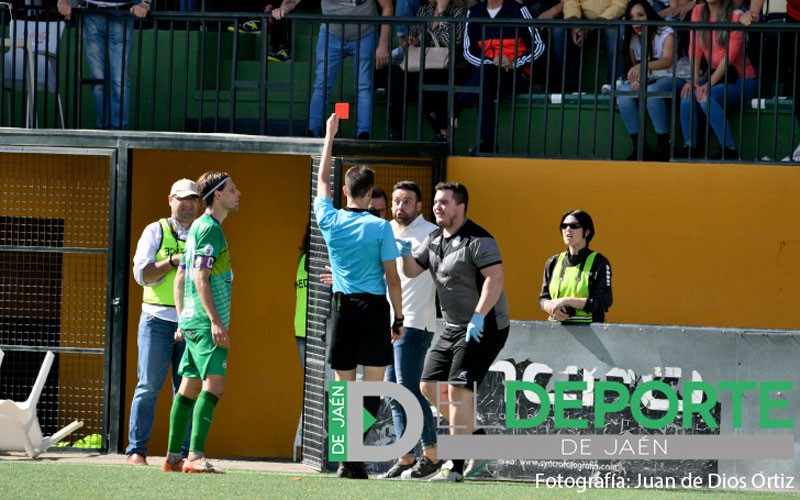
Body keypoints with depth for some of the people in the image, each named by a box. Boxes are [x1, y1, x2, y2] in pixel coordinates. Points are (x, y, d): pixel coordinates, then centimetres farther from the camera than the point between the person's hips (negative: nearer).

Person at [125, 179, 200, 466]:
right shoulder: (156, 232, 7)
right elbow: (141, 273, -2)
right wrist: (173, 261, -14)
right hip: (158, 319, -3)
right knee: (149, 386, -5)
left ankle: (183, 451, 4)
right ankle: (136, 450, -3)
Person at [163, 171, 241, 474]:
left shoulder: (199, 227, 19)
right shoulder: (209, 228, -11)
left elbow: (181, 277, 22)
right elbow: (201, 277, -18)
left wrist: (182, 320, 24)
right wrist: (215, 320, -21)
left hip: (192, 322, 10)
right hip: (205, 322, -10)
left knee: (189, 387, 11)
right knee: (213, 384, -16)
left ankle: (173, 458, 14)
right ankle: (196, 457, -24)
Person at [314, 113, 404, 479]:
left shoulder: (330, 221, 2)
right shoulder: (380, 227, -7)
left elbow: (322, 180, 19)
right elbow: (392, 277, -4)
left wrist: (330, 134, 28)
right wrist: (399, 318, 6)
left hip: (342, 308, 3)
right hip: (374, 308, -3)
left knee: (344, 389, 8)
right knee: (373, 387, -3)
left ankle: (346, 456, -1)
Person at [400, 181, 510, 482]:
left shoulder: (478, 240, -14)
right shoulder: (434, 240, 13)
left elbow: (495, 277, -23)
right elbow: (412, 271, 16)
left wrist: (478, 317, -28)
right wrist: (405, 253, -6)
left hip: (484, 328, -10)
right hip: (453, 329, 10)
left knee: (458, 390, -15)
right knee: (429, 386, 10)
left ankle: (456, 467, -13)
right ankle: (474, 434, 26)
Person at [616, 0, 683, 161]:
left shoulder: (666, 33, -10)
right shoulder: (631, 39, 5)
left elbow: (667, 61, -25)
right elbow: (631, 66, 2)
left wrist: (642, 66, -43)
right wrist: (633, 80, -24)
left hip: (670, 78, -5)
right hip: (645, 81, 5)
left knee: (651, 91, -39)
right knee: (623, 93, -27)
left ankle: (663, 146, -29)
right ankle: (638, 146, -21)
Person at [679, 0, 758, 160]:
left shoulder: (735, 17, -12)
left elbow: (730, 55, -17)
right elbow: (695, 48, -1)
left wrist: (710, 84, -25)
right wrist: (694, 79, -14)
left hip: (742, 79, -5)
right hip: (714, 74, 5)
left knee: (707, 98, -31)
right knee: (688, 94, -25)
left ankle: (729, 151, -25)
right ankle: (689, 150, -21)